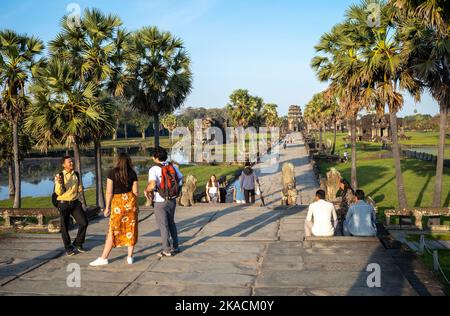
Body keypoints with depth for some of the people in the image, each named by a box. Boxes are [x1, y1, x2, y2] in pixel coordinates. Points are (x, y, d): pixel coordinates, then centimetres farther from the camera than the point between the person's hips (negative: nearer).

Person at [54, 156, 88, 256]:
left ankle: (77, 244, 17)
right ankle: (68, 248, 19)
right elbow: (58, 192, -11)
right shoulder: (60, 176, -8)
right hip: (64, 203, -4)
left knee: (84, 222, -1)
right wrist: (59, 183, -28)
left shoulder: (76, 174, 6)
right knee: (65, 227, 3)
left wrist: (80, 189, -4)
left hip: (75, 202, 4)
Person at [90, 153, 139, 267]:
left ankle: (104, 258, 9)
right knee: (131, 229, 9)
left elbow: (109, 192, -6)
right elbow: (136, 192, 3)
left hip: (117, 202, -2)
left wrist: (107, 207, 2)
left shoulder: (113, 172, -3)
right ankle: (130, 257, 13)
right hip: (131, 202, 2)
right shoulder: (132, 173, 3)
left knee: (113, 231, 4)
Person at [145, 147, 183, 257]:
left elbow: (152, 185, -31)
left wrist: (147, 190, -11)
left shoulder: (154, 169, -17)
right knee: (171, 223, 22)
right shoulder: (173, 167, 1)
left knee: (163, 226, 7)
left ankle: (167, 250, 14)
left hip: (161, 202, -6)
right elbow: (181, 179, 10)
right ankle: (175, 247, 29)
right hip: (172, 200, 6)